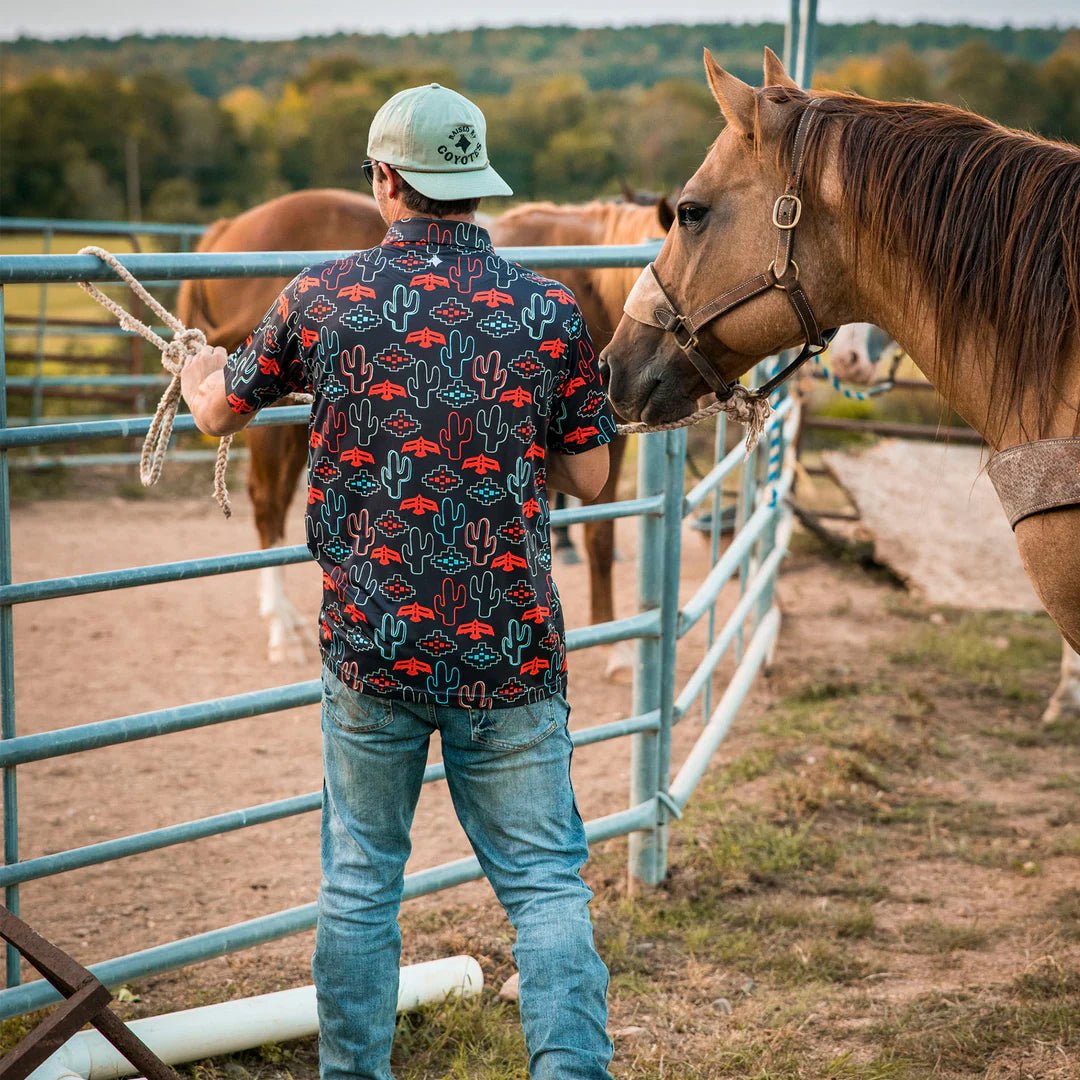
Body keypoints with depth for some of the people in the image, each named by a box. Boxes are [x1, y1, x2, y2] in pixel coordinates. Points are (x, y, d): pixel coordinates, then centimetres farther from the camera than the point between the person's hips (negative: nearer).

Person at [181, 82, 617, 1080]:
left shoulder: (323, 300, -2)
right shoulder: (550, 311, -3)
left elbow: (219, 411, 15)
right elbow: (589, 479, 4)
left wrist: (200, 367, 38)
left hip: (372, 647, 1)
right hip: (512, 650, 0)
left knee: (360, 885, 14)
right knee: (545, 884, 6)